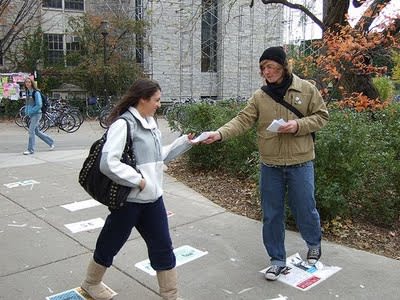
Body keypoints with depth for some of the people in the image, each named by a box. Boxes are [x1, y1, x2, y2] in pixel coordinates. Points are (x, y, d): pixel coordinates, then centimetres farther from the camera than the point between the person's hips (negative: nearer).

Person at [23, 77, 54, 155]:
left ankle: (30, 149, -5)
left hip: (36, 114, -8)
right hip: (31, 115, 8)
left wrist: (31, 111, -17)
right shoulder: (27, 93, 11)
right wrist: (26, 111, 8)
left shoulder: (36, 93, -12)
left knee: (31, 131, -11)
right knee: (37, 132, 13)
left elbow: (39, 105, -18)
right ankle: (51, 142, 29)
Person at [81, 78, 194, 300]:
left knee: (163, 247, 10)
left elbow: (159, 156, 16)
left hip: (152, 197, 7)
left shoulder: (150, 122, 9)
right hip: (129, 199, -7)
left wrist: (184, 142, 10)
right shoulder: (123, 124, -18)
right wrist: (138, 180, -21)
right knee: (110, 243, 15)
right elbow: (108, 163, -27)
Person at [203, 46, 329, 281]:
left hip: (300, 163, -2)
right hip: (270, 166, 2)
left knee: (304, 209, 11)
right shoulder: (260, 96, 0)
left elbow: (321, 116, 1)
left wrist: (298, 125, -17)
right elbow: (243, 121, -8)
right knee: (272, 215, 10)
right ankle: (278, 260, 29)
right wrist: (220, 134, -25)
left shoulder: (306, 89, -3)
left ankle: (314, 243, 44)